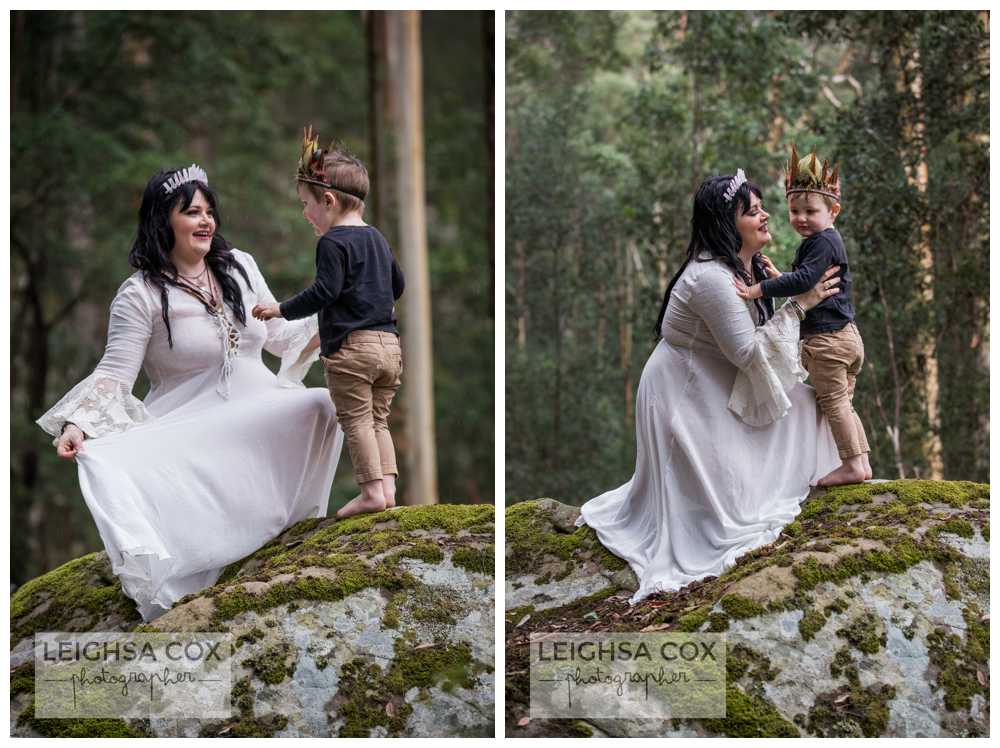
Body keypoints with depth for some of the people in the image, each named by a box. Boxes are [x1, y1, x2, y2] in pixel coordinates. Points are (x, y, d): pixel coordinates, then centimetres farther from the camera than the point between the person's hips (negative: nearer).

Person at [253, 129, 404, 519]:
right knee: (378, 419, 13)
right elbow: (397, 284, 26)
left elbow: (324, 292, -17)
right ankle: (387, 485, 4)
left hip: (351, 346, -8)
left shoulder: (333, 242, -10)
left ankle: (371, 491, -6)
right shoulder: (377, 238, 16)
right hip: (389, 341, 8)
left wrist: (281, 309, -8)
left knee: (356, 420, -3)